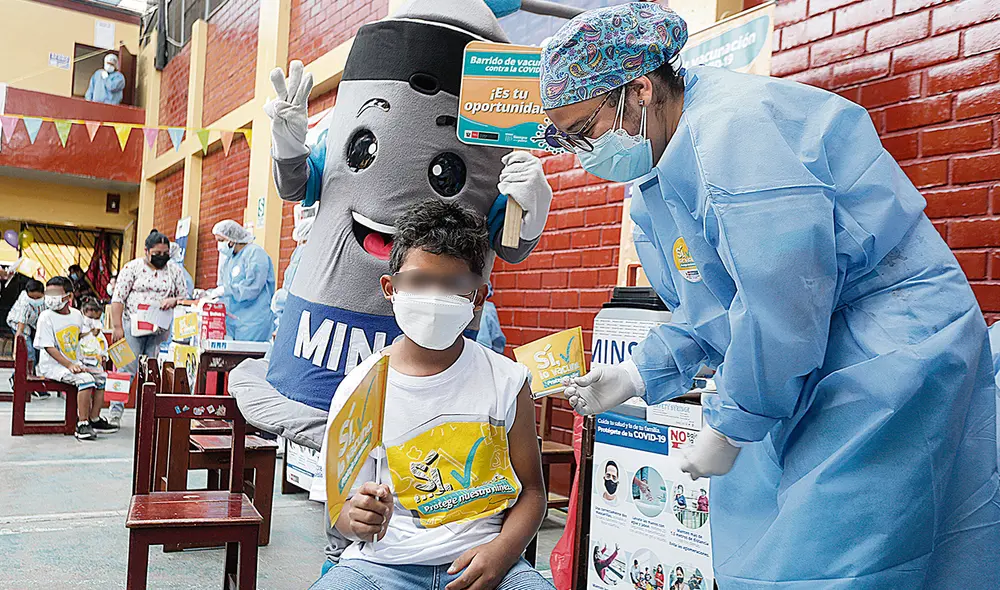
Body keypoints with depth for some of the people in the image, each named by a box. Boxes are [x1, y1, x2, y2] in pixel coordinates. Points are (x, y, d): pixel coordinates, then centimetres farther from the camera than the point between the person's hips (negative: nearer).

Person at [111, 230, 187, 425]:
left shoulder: (174, 271, 9)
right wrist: (117, 327, -10)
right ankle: (116, 411, 4)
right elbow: (118, 298, -3)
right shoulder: (133, 268, 0)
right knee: (126, 369, -3)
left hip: (161, 330, 3)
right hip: (133, 326, -3)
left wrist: (174, 301, -11)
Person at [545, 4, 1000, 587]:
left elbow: (784, 296, -28)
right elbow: (711, 310, 15)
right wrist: (636, 375, 1)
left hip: (889, 353, -10)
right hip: (807, 369, 10)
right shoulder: (659, 176, 10)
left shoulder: (732, 125, -23)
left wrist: (729, 426, -18)